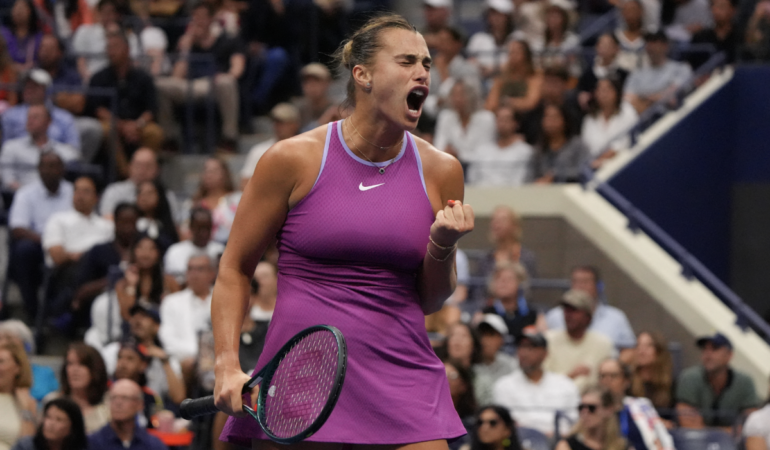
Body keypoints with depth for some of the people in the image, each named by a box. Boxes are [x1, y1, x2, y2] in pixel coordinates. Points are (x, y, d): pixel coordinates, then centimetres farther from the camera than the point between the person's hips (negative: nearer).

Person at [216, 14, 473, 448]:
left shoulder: (440, 171, 5)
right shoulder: (294, 159, -2)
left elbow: (430, 301, 12)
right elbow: (234, 269, 6)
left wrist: (443, 245, -8)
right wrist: (228, 365, -7)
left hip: (403, 377, 2)